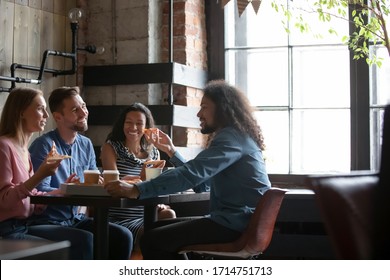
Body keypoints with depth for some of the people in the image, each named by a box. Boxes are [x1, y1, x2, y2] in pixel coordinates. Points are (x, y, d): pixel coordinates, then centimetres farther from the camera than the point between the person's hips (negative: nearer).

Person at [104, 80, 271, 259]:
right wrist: (172, 151, 21)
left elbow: (192, 174, -25)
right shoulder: (236, 137, 22)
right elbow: (201, 182, 24)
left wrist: (136, 190, -28)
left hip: (237, 224, -11)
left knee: (151, 240, -14)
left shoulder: (232, 137, -11)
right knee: (165, 228, 22)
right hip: (240, 221, 11)